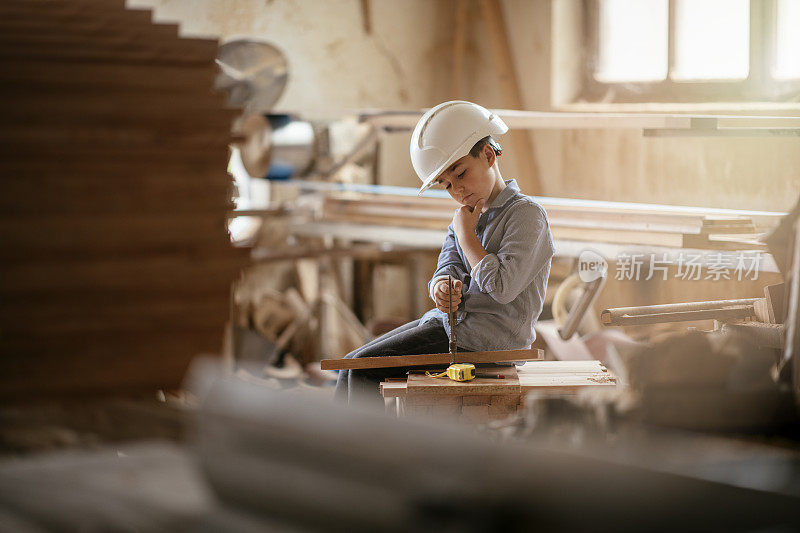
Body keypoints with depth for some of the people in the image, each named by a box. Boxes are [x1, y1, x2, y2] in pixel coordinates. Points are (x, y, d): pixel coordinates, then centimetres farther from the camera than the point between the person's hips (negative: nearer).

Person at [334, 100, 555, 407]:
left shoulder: (526, 214, -9)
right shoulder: (466, 218, 17)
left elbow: (502, 287, -20)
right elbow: (447, 268, 7)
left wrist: (465, 233, -8)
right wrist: (442, 287, -18)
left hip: (487, 333, -9)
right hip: (450, 320, 9)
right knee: (349, 365, 4)